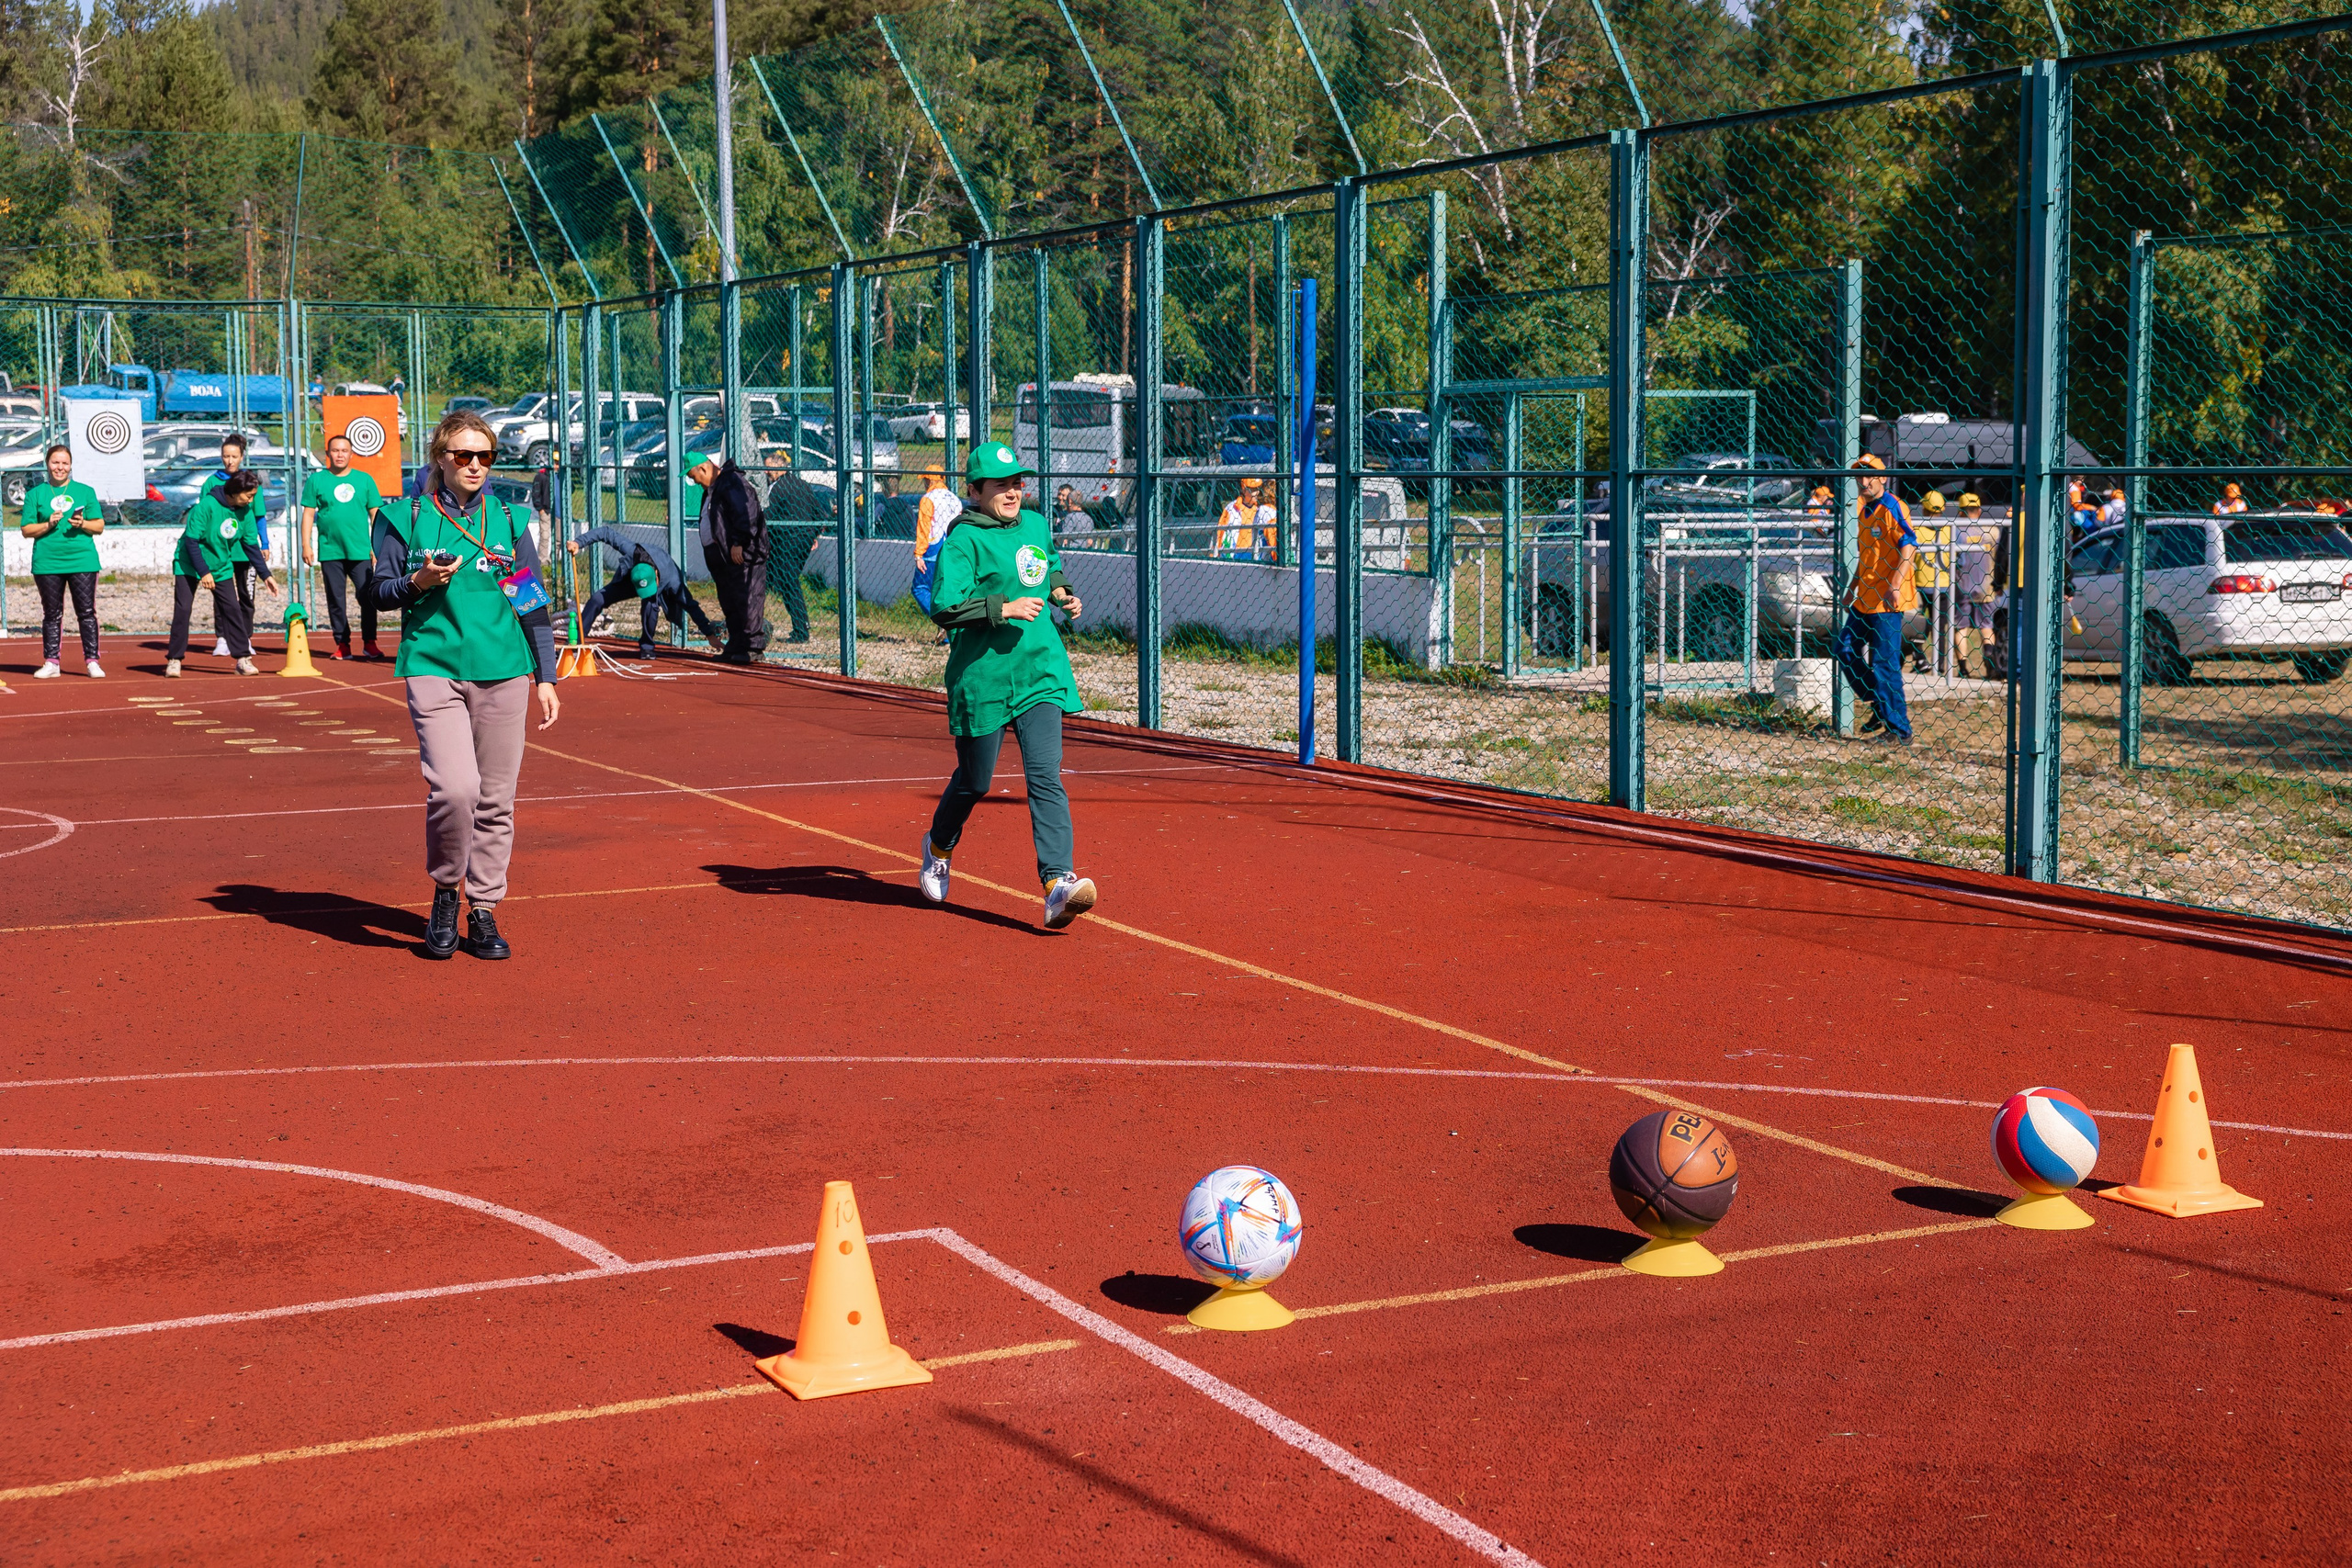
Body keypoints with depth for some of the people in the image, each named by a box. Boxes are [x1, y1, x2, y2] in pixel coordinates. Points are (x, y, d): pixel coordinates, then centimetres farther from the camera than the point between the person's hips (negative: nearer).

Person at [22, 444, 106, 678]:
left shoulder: (85, 491, 10)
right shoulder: (36, 494, 9)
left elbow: (99, 526, 8)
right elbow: (26, 529, 6)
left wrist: (83, 524, -12)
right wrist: (48, 524, -11)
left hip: (82, 561, 0)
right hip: (47, 562, 0)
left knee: (87, 612, -3)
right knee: (52, 614, 4)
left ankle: (92, 661, 1)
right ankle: (51, 663, 8)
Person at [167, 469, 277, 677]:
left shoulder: (246, 511, -7)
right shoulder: (207, 505, -25)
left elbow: (251, 546, 4)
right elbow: (191, 540, -22)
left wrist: (265, 575, 0)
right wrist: (203, 572, -24)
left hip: (221, 566, 5)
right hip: (189, 565, -5)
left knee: (232, 609, -4)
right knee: (182, 609, -8)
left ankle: (243, 659, 1)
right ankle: (174, 660, 1)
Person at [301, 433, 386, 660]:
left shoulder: (364, 480, 8)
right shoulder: (316, 480, 6)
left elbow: (375, 513, 9)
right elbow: (308, 514, 6)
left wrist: (376, 545, 3)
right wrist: (306, 545, -1)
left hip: (360, 551, 0)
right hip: (330, 552, 0)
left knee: (368, 596, -7)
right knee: (335, 599, 4)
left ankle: (369, 643, 3)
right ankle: (342, 645, 12)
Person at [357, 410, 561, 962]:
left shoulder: (509, 521, 11)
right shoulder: (407, 518, 5)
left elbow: (535, 604, 14)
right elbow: (373, 590, 8)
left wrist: (546, 677, 9)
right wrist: (419, 581, -12)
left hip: (504, 673, 3)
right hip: (434, 669, -3)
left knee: (495, 799, 3)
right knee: (454, 787, -19)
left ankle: (483, 911, 17)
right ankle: (445, 891, 5)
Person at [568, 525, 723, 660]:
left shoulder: (671, 579, -41)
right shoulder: (632, 551, -41)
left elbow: (690, 605, -33)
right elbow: (606, 533, -30)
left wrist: (710, 634, -31)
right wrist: (578, 543, -34)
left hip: (663, 589, -2)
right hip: (627, 581, 2)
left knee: (650, 604, -36)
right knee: (597, 599, -14)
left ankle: (646, 646, -12)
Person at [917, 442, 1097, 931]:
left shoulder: (1035, 525, 11)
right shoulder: (964, 541, -11)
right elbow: (945, 609, -21)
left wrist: (1060, 593, 14)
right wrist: (1005, 608, -25)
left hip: (1041, 673, 4)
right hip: (983, 678, -4)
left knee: (1045, 776, -11)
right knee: (975, 781, 11)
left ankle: (1058, 883, -21)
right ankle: (939, 847, 43)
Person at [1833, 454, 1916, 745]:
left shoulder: (1892, 506, -10)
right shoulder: (1863, 508, 17)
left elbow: (1909, 545, -19)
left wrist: (1895, 585, -26)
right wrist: (1853, 587, 23)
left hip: (1887, 600, -9)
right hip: (1866, 598, 9)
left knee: (1884, 663, -9)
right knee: (1846, 649, 10)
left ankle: (1899, 729, -4)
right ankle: (1882, 709, 22)